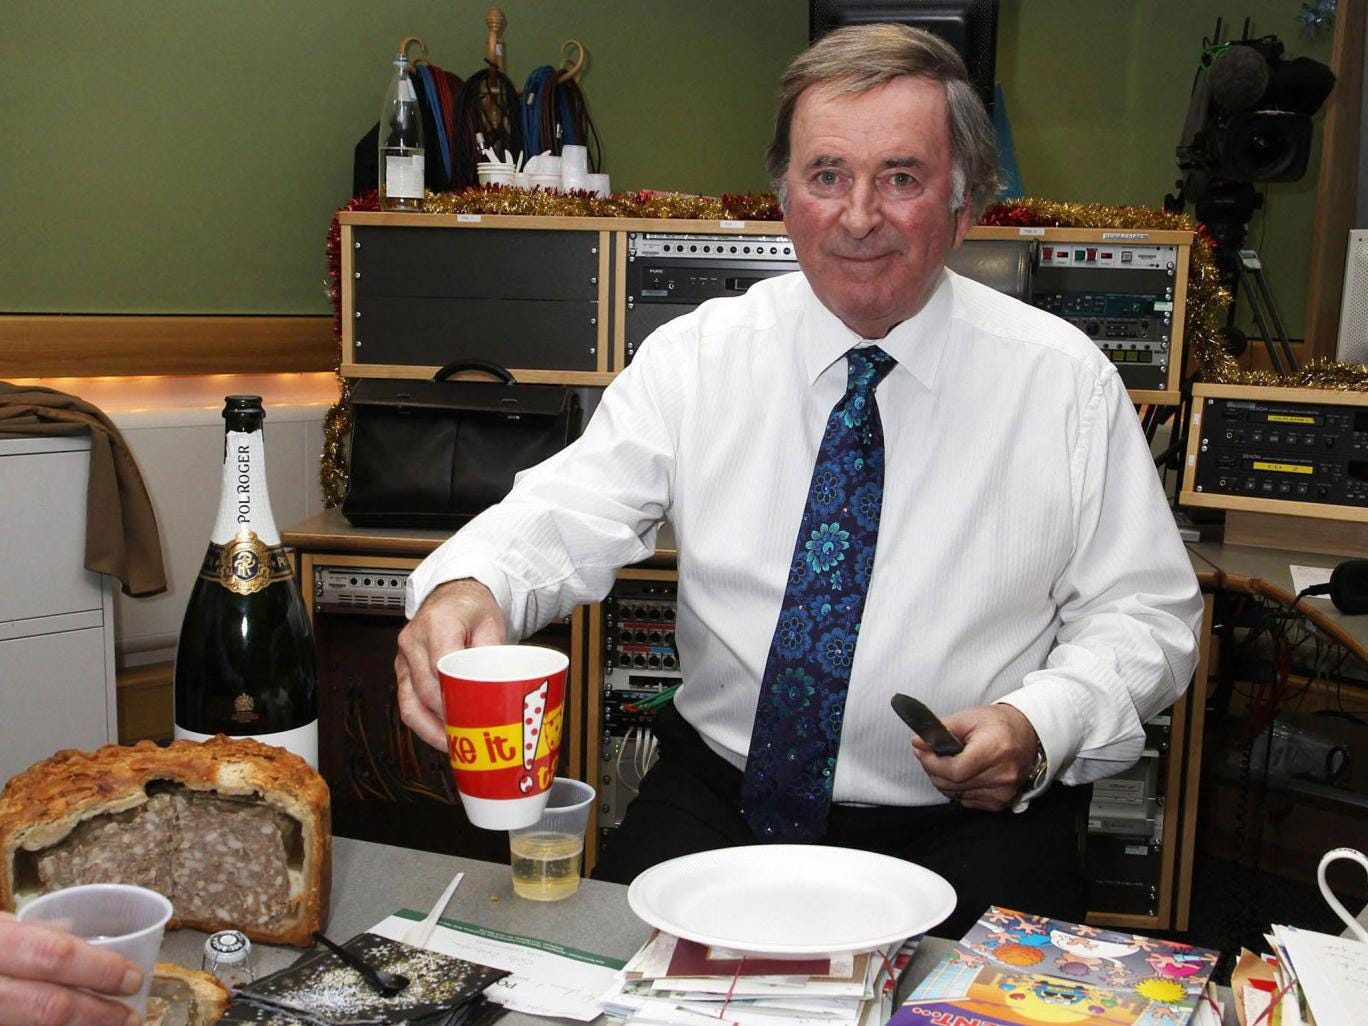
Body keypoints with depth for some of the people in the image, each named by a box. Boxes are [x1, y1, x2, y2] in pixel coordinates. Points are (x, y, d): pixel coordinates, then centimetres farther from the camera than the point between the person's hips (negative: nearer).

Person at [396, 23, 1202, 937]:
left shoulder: (1063, 379, -2)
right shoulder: (696, 356, 1)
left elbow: (1147, 613, 3)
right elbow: (566, 517, -8)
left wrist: (1040, 725, -17)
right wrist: (466, 588, -31)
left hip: (970, 820, 0)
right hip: (722, 790, 2)